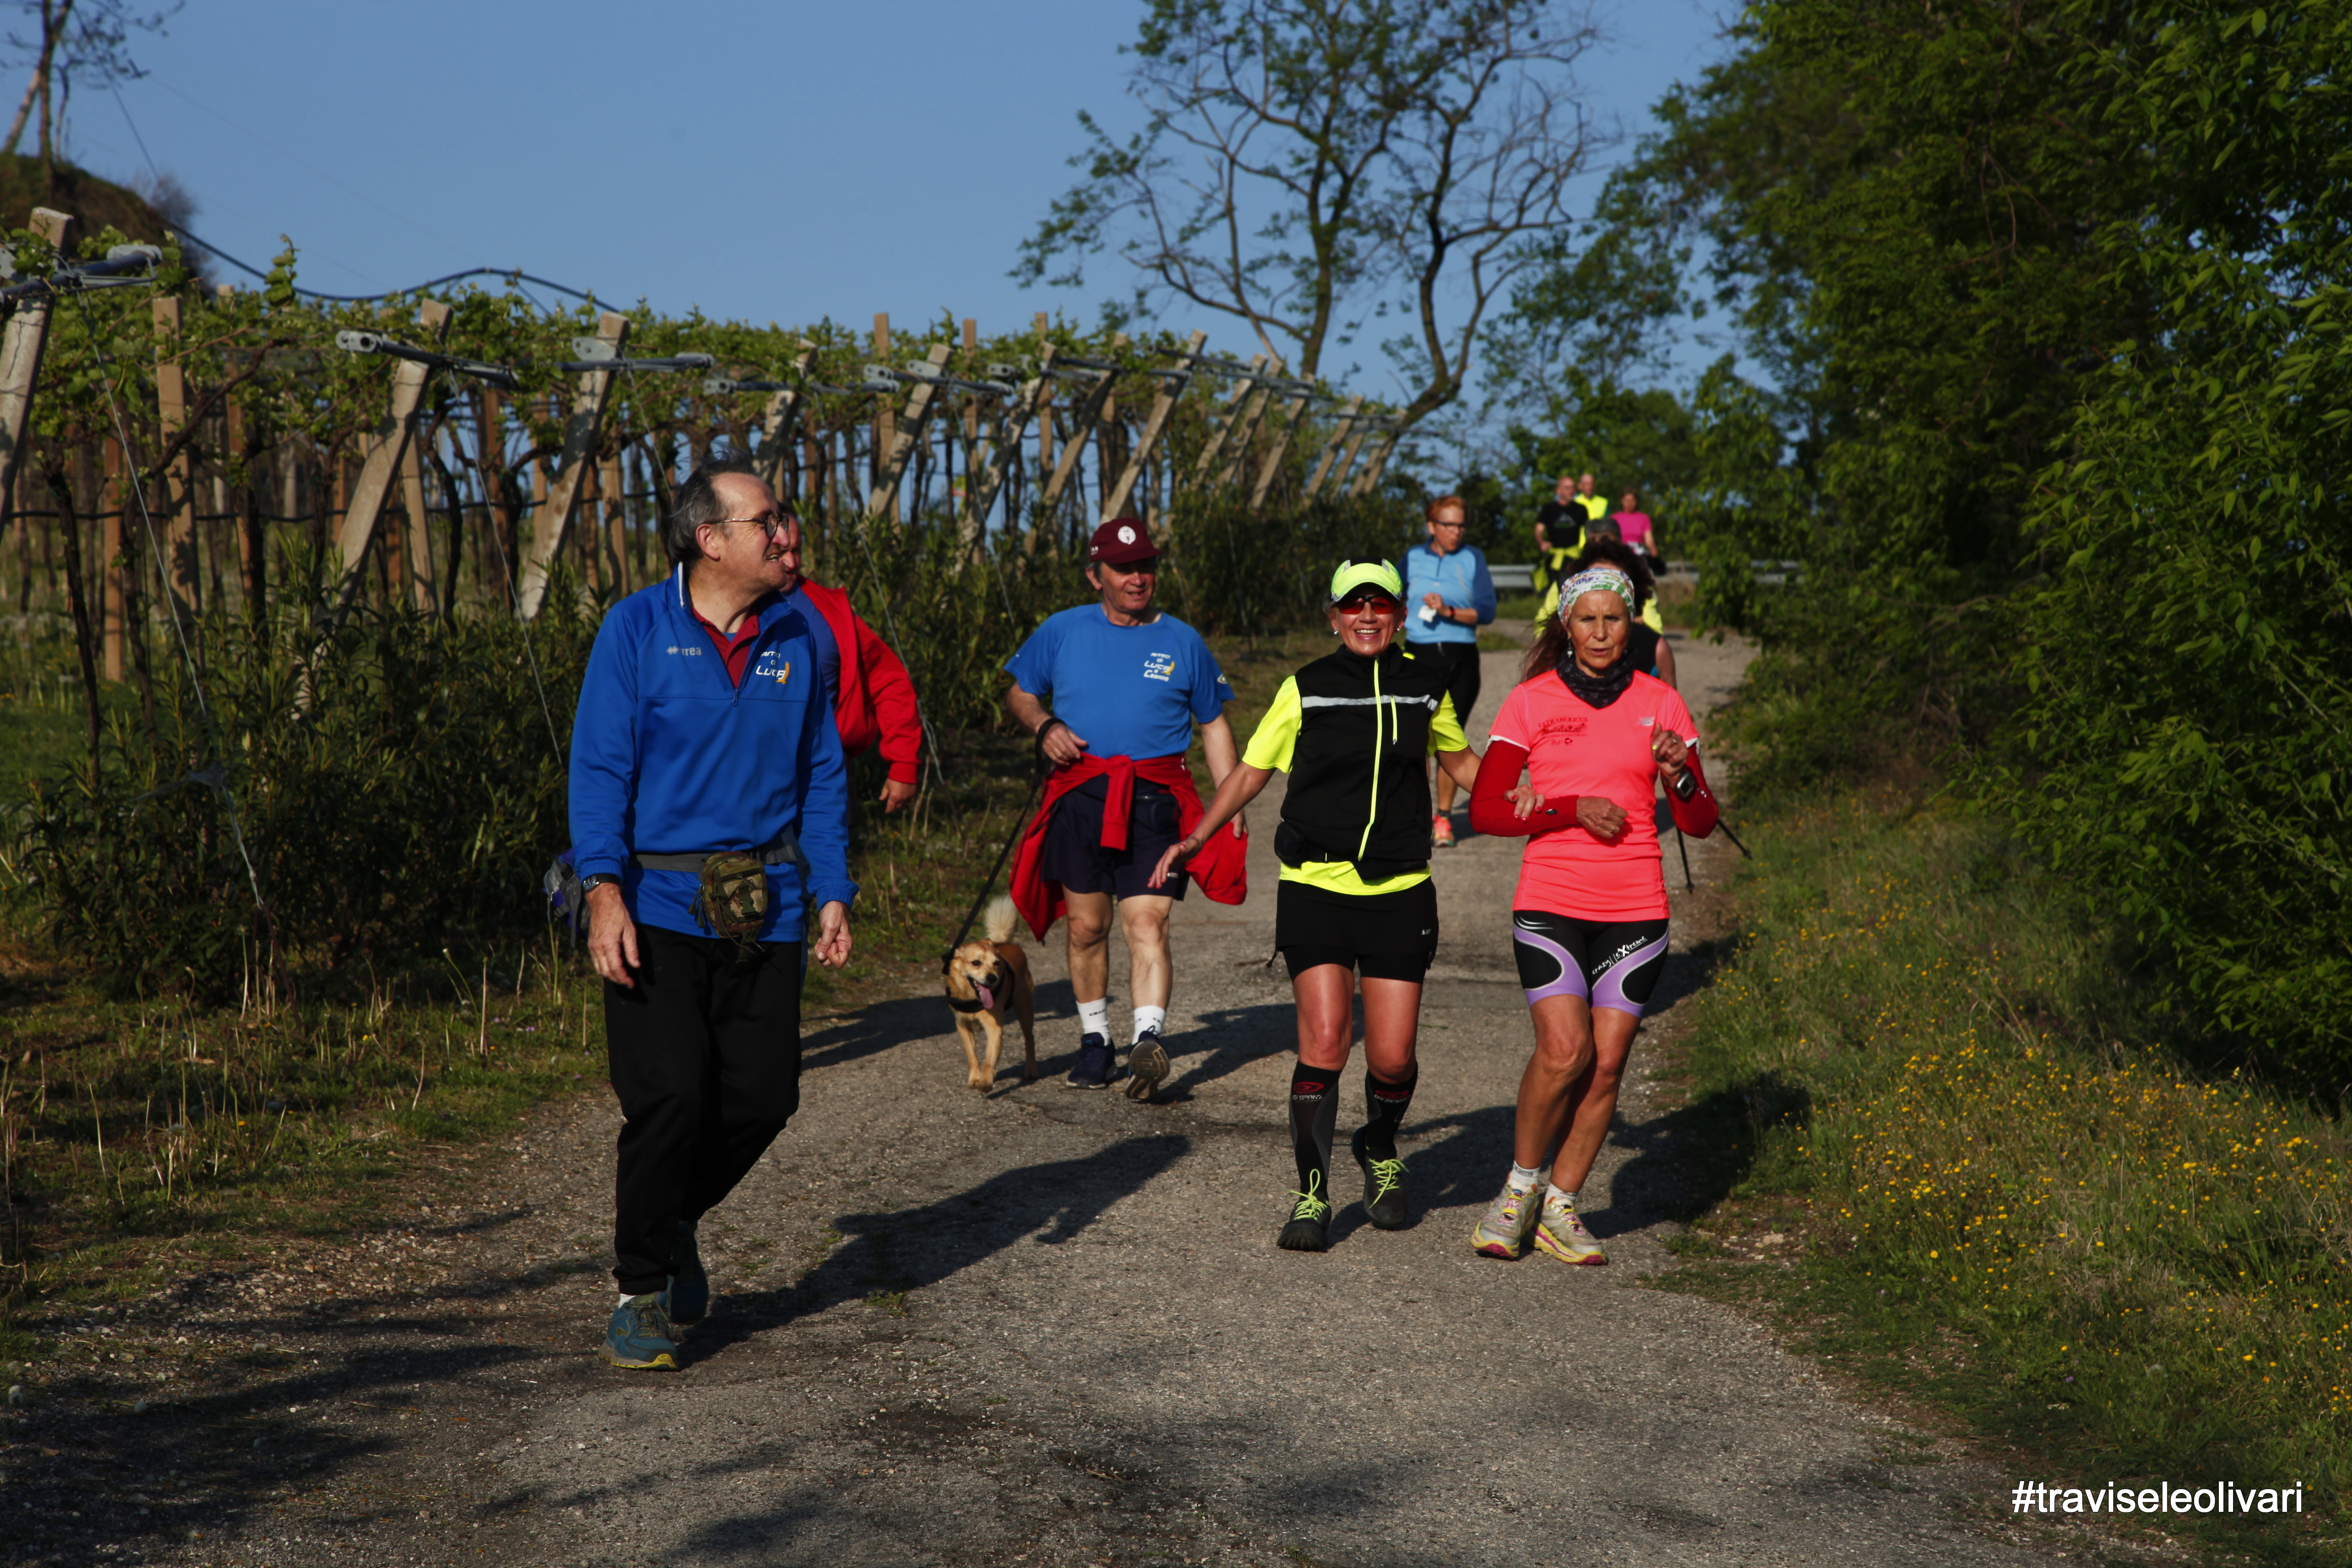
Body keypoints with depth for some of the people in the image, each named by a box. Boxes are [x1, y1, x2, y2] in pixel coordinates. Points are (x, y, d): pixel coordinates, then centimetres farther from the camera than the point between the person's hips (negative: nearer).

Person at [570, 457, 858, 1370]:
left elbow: (822, 774, 13)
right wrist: (604, 889, -19)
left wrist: (832, 893, 6)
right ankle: (641, 1292, 8)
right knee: (670, 1097, -11)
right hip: (657, 907, -4)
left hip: (764, 909, 4)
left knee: (764, 1097, 3)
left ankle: (671, 1221, 32)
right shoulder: (637, 629, -4)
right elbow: (599, 768, -7)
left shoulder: (797, 636, 9)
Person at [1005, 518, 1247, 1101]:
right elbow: (1019, 693, 17)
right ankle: (1095, 1040, 21)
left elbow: (1214, 726, 15)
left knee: (1146, 924, -15)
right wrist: (1043, 725, -6)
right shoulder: (1063, 631, 9)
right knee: (1086, 926, 7)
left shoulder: (1182, 641, 9)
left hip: (1156, 801, -1)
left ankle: (1149, 1037, -24)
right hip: (1081, 795, 2)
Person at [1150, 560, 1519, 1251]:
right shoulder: (1306, 689, 1)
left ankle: (1380, 1154, 31)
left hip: (1399, 892, 2)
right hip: (1316, 888, -2)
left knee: (1392, 1059, -2)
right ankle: (1312, 1195, 0)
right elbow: (1251, 771, 7)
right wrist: (1195, 839, -3)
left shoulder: (1425, 683, 7)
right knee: (1324, 1043, -14)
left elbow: (1460, 761, 23)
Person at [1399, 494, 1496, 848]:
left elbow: (1487, 612, -2)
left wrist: (1449, 611, -14)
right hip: (1420, 655, 0)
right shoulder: (1413, 558, 7)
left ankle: (1444, 817, 15)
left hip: (1461, 658, 0)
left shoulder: (1473, 558, 4)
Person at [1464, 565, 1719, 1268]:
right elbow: (1486, 809, -2)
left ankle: (1560, 1209, 15)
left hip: (1634, 911, 3)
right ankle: (1520, 1186, 6)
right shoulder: (1531, 701, 1)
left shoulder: (1660, 704, 7)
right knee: (1565, 1050, -17)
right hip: (1550, 902, -2)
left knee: (1607, 1063, -1)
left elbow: (1701, 823, 9)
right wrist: (1574, 810, -13)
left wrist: (1678, 776, -12)